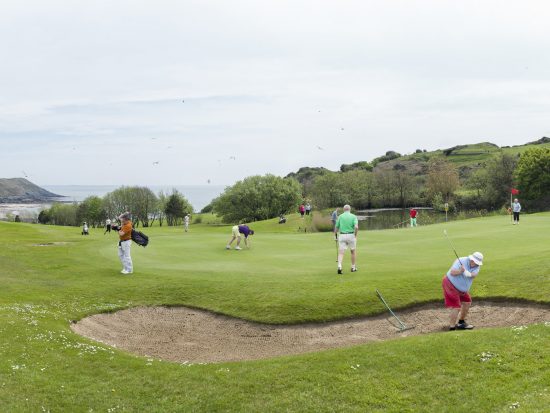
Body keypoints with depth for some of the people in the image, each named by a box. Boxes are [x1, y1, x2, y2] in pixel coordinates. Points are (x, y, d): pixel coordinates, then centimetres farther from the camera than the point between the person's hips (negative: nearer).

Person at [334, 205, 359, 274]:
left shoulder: (340, 216, 3)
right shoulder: (353, 216, -1)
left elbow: (336, 227, 4)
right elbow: (356, 227, -15)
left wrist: (335, 235, 18)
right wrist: (355, 235, -2)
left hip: (342, 236, 0)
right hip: (351, 235, 0)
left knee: (341, 252, -1)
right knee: (353, 251, 18)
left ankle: (339, 266, -22)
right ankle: (353, 267, 25)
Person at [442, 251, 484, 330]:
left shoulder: (477, 266, -3)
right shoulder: (461, 261, -21)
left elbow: (474, 274, -23)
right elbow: (452, 272, -31)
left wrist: (469, 274, -44)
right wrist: (460, 271, -48)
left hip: (462, 289, 8)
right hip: (450, 285, -8)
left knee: (467, 302, 19)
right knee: (456, 307, -15)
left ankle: (461, 322, 38)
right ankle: (452, 327, -14)